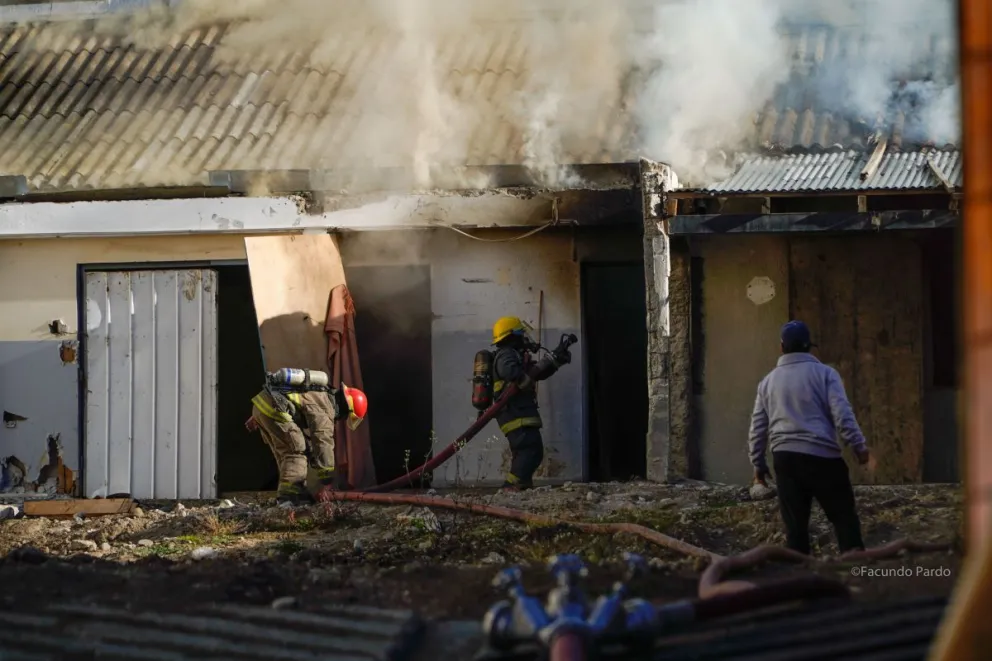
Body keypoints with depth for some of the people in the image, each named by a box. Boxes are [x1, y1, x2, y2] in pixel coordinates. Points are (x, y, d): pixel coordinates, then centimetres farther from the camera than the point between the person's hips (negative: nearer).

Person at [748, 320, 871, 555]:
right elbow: (842, 414, -7)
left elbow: (757, 427, 16)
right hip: (822, 456, -3)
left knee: (795, 523, 4)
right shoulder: (824, 373, 3)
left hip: (784, 457, 4)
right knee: (844, 516, 1)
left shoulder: (768, 381, 14)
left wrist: (758, 463, 23)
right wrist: (859, 446, -3)